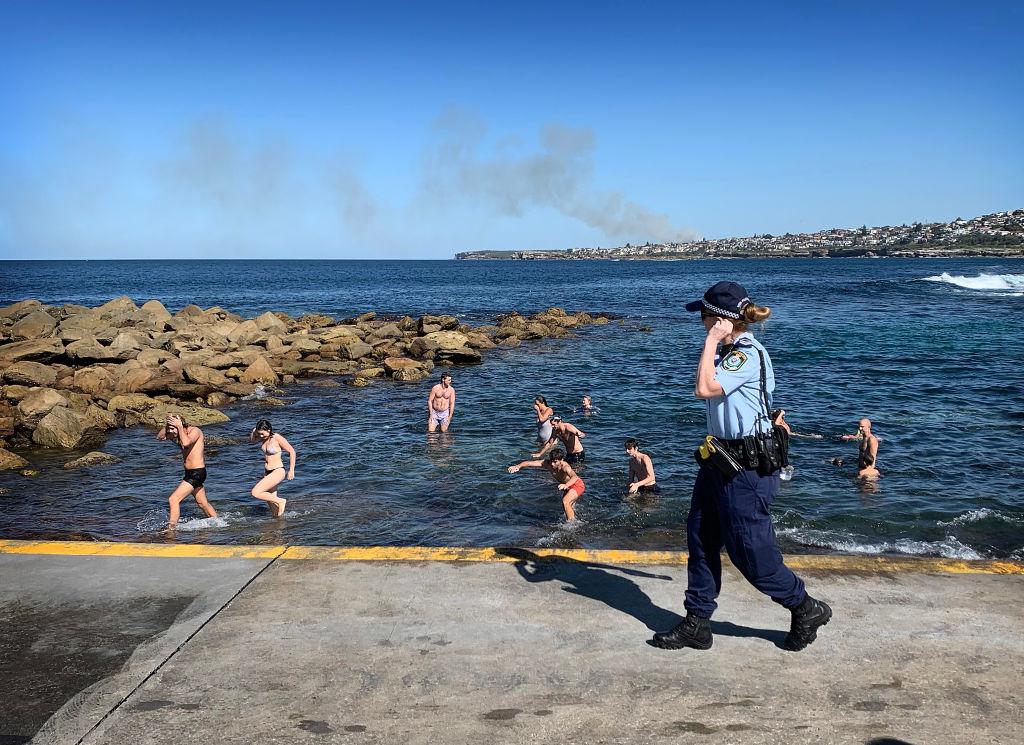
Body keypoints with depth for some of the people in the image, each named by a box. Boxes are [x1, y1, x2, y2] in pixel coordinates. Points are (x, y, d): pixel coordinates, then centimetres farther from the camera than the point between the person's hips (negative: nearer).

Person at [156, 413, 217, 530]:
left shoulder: (195, 431, -15)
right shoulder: (177, 434, 10)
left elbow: (186, 442, -34)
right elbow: (159, 436, 8)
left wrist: (180, 426, -26)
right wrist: (165, 425, -8)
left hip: (197, 473, -10)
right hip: (190, 473, 10)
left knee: (173, 499, -15)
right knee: (203, 503, 20)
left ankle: (171, 528, -11)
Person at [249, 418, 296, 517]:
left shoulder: (277, 438, -17)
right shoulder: (264, 437, 3)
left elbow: (292, 452, -12)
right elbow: (251, 440, 20)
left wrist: (291, 470, -13)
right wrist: (254, 431, -1)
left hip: (277, 472, -8)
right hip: (267, 472, 8)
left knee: (255, 493, -19)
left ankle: (280, 501, -5)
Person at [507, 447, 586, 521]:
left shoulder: (565, 467, -39)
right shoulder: (547, 464, -23)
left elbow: (574, 477, -59)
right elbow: (530, 463, -28)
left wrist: (566, 485, -78)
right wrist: (518, 466, -46)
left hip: (577, 485, -8)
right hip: (568, 487, 8)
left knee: (565, 502, -31)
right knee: (565, 508, 25)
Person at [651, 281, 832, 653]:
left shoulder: (748, 354, -20)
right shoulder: (728, 352, 11)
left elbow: (705, 389, -31)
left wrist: (712, 341, -24)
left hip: (747, 466, -10)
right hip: (721, 459, 10)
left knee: (750, 551, 0)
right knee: (701, 539, 11)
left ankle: (806, 609, 23)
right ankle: (697, 623, 21)